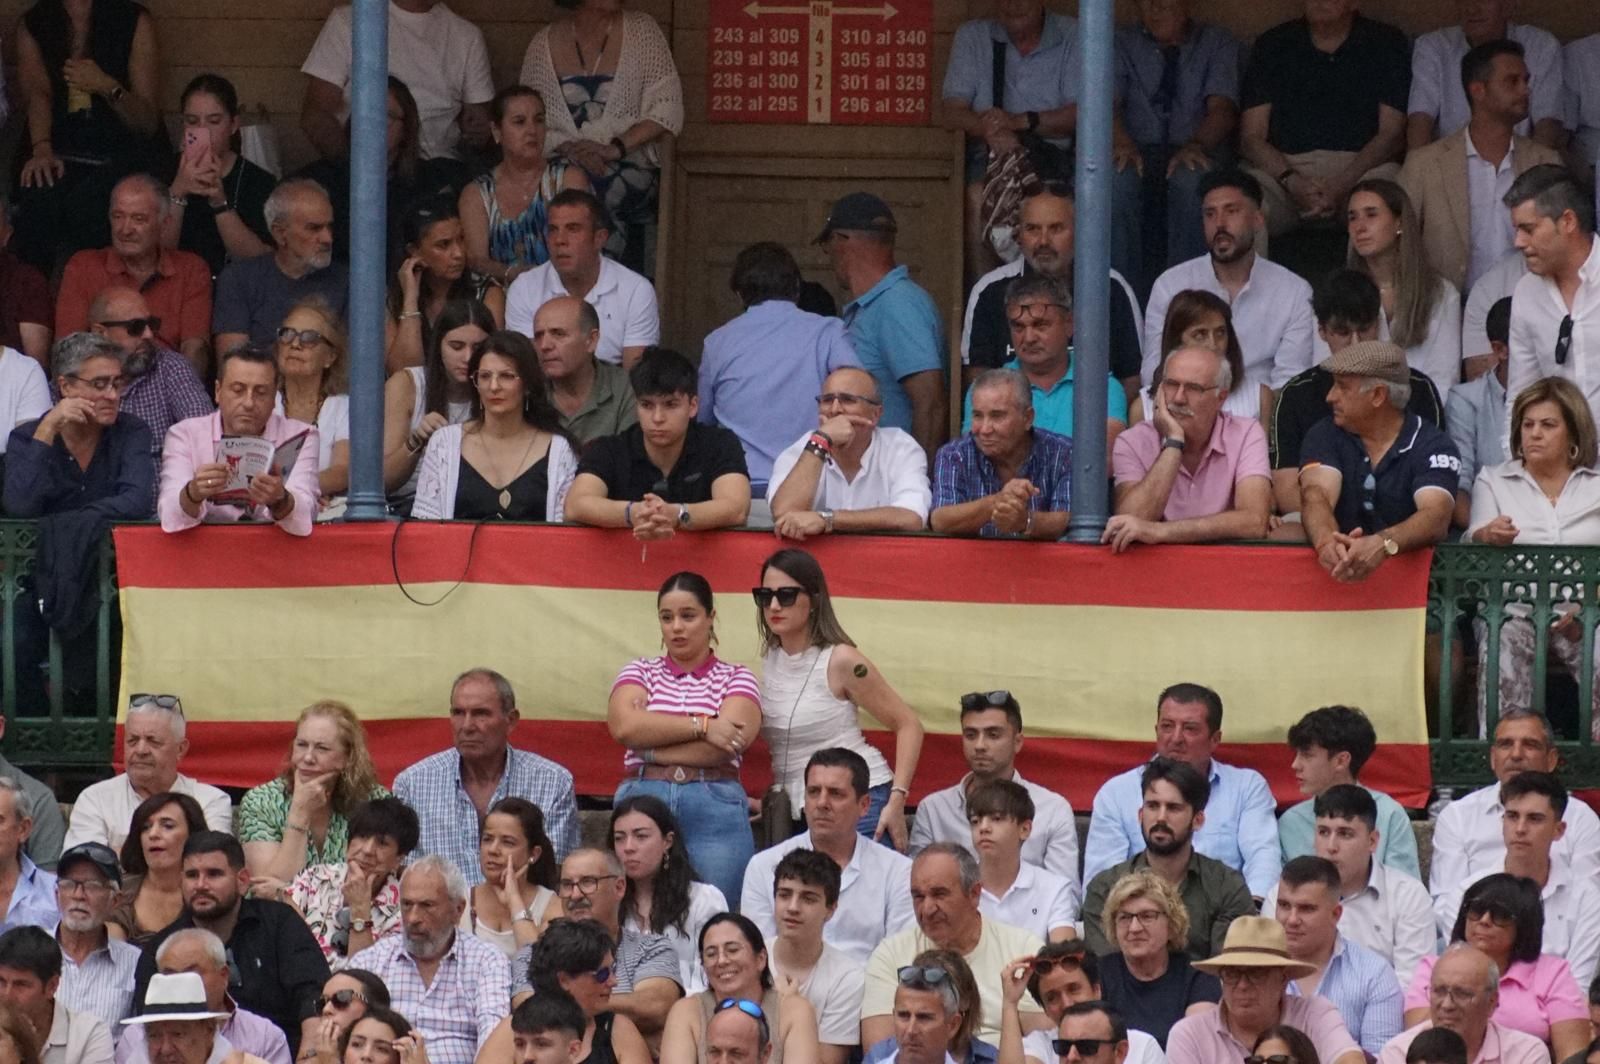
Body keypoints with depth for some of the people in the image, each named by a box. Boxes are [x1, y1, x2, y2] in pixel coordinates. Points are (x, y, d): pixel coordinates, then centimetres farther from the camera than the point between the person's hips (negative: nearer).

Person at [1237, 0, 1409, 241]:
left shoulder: (1387, 43, 12)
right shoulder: (1273, 45, 16)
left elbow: (1392, 135, 2)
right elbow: (1251, 138, 8)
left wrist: (1342, 185, -16)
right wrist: (1292, 182, -14)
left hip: (1360, 167, -1)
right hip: (1283, 169, 1)